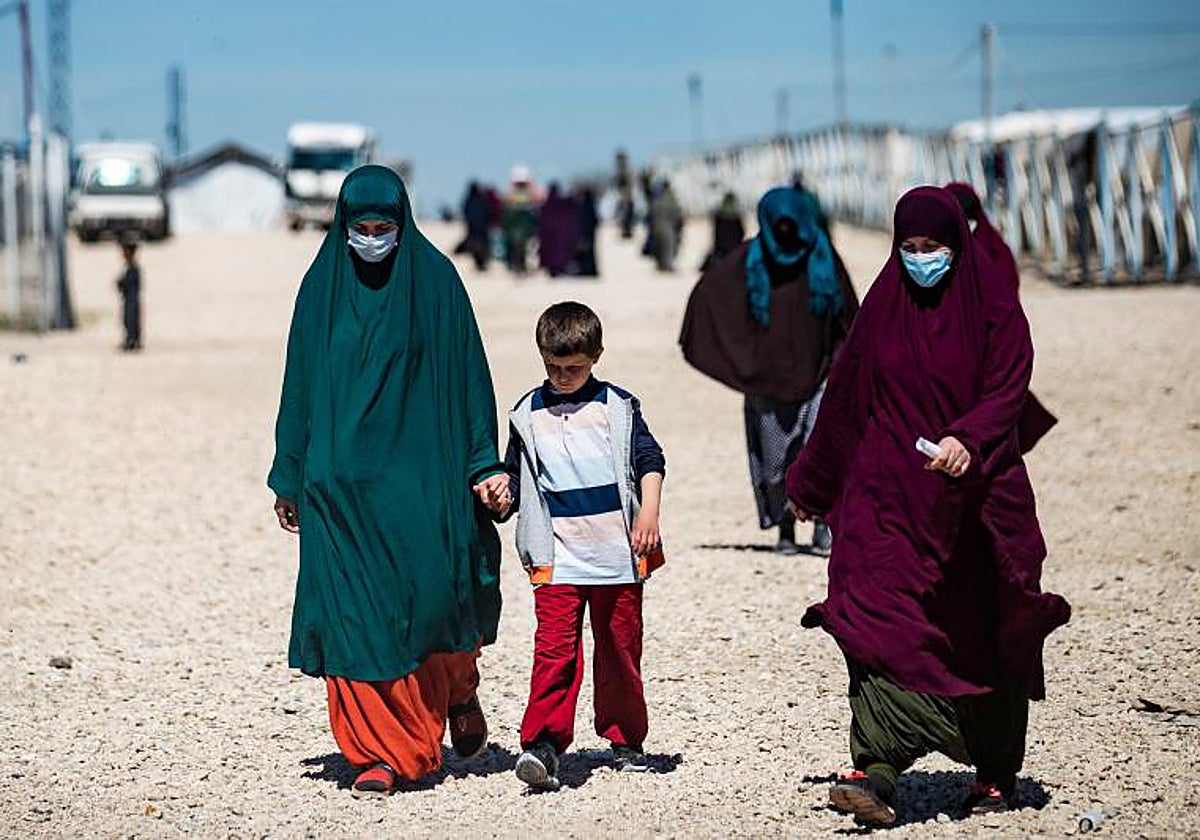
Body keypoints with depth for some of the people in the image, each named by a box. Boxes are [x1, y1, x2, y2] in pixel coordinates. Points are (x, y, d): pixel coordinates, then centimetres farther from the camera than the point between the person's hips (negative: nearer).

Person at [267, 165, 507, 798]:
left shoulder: (435, 279, 0)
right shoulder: (322, 286, 6)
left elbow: (467, 374, 1)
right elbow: (301, 383, 10)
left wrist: (485, 464, -4)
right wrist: (290, 477, 9)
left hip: (419, 471, -2)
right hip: (341, 473, 2)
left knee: (434, 589, -8)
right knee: (354, 605, -4)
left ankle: (459, 690, 25)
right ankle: (381, 751, 2)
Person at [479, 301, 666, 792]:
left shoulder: (617, 406, 6)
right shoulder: (528, 415, 10)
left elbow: (648, 461, 4)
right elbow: (515, 474, 16)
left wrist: (648, 513, -10)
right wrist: (502, 498, -5)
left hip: (617, 550, 0)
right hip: (557, 557, 0)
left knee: (620, 649, 8)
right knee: (556, 646, -14)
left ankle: (625, 739, 22)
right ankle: (543, 743, -22)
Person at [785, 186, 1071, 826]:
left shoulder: (993, 304, -2)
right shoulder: (884, 305, 8)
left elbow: (1007, 389, -11)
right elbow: (844, 398, 15)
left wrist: (968, 439, -31)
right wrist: (811, 485, 21)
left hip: (974, 490, -2)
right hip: (891, 493, 2)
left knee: (984, 635, 6)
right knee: (881, 621, -15)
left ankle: (997, 772, 22)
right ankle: (877, 770, -24)